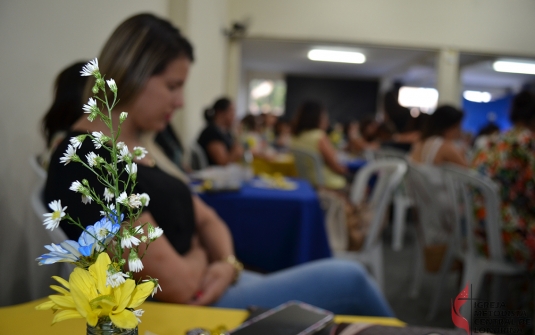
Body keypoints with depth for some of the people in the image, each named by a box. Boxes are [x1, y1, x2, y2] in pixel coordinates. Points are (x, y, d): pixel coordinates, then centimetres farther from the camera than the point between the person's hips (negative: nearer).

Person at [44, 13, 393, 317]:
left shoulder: (139, 149, 8)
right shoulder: (84, 164, -22)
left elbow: (208, 220, 11)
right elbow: (178, 285, -24)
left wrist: (227, 263, -10)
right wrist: (206, 257, -2)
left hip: (207, 289, 9)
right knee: (348, 280, -5)